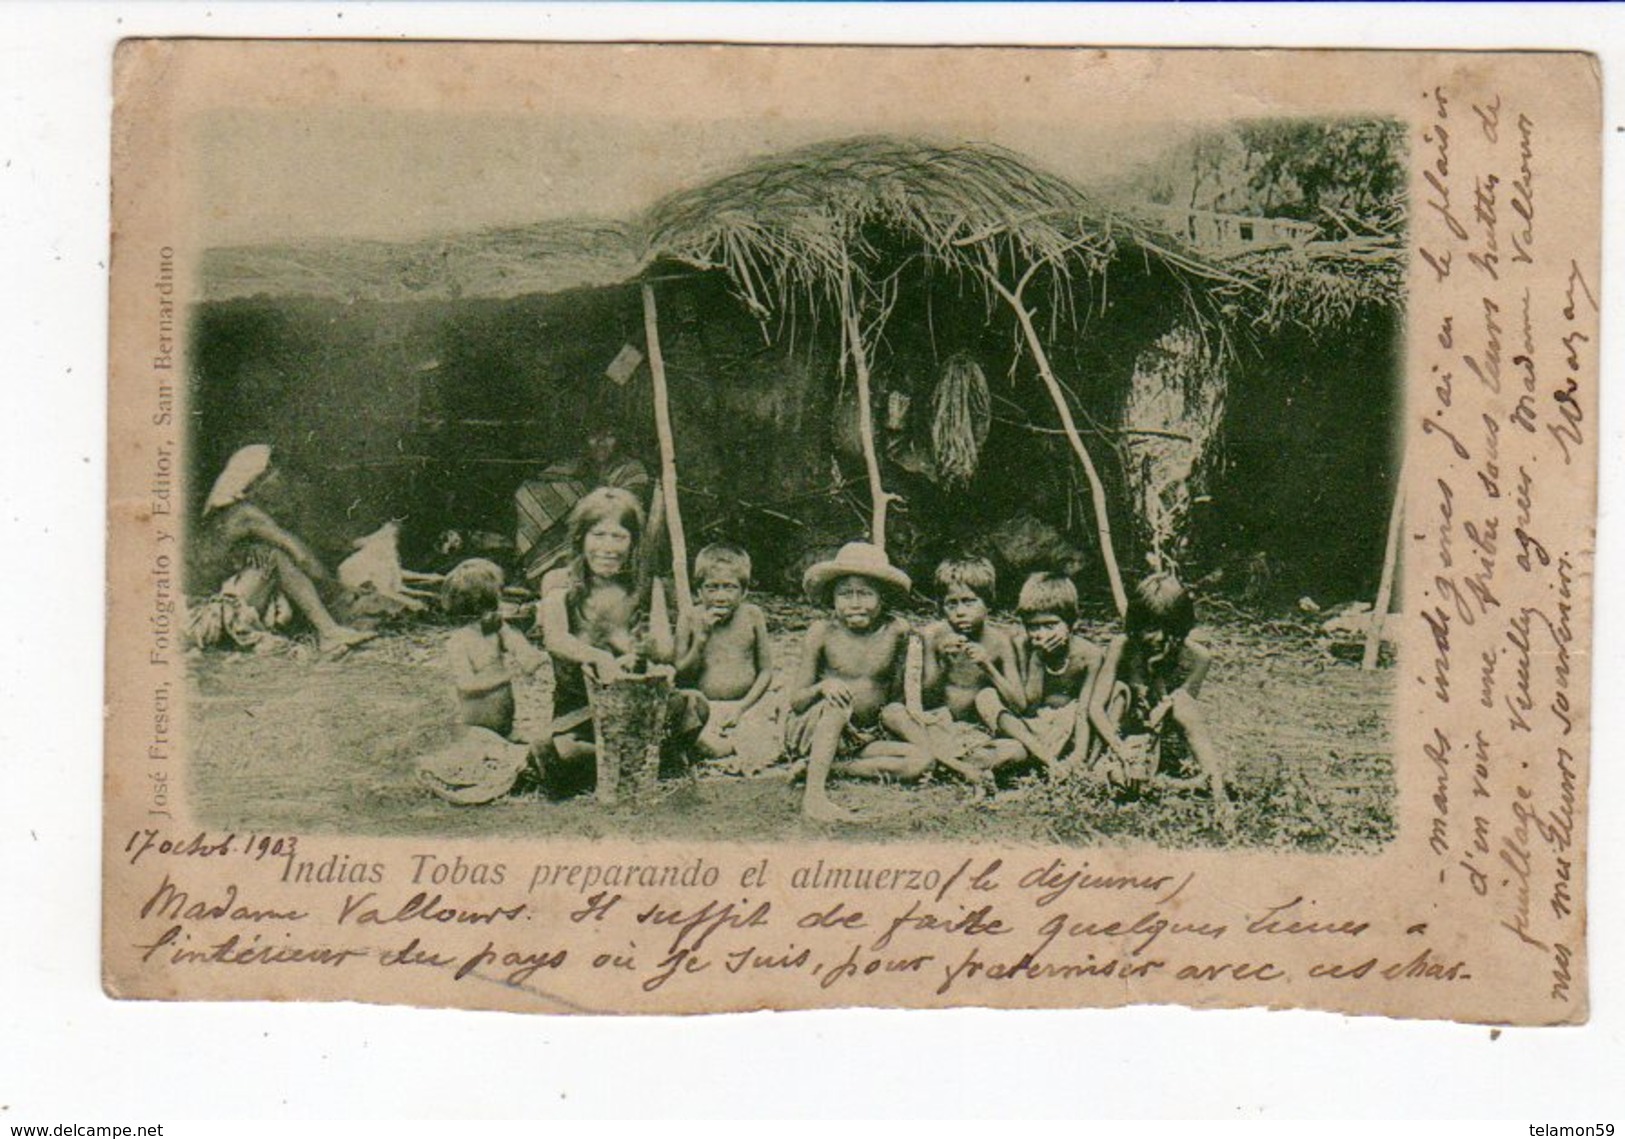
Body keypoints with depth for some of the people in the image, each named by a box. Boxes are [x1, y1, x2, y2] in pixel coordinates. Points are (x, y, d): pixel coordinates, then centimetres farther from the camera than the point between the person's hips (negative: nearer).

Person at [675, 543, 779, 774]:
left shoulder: (752, 616, 1)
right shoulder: (691, 621, -1)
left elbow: (766, 671, 3)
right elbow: (682, 678, -2)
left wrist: (742, 706, -9)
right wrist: (702, 637, -14)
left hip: (748, 705, 1)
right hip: (706, 707, -1)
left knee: (762, 750, -24)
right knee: (708, 745, -32)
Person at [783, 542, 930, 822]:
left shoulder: (895, 630, -3)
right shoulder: (822, 632, -7)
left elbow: (897, 694, 9)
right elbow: (796, 700, -6)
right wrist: (822, 687, -26)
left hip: (867, 738, 3)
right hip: (813, 732, -3)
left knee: (922, 760, -19)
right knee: (837, 702, -34)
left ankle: (828, 765, -16)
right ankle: (815, 796, -40)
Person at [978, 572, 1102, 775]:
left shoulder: (1087, 654, -15)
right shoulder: (1026, 650, -10)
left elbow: (1083, 712, -19)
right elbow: (1029, 702, -13)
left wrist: (1079, 755, -35)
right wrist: (1036, 659, -22)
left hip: (1068, 730, -1)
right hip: (1032, 728, 1)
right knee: (985, 698, -22)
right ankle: (1045, 756, -38)